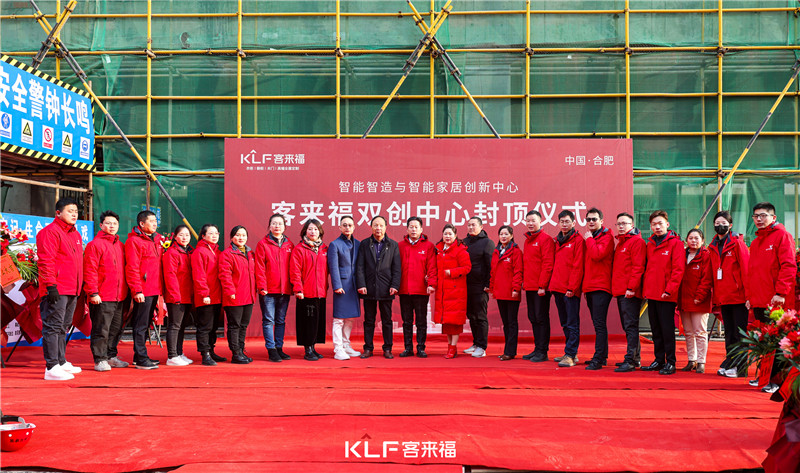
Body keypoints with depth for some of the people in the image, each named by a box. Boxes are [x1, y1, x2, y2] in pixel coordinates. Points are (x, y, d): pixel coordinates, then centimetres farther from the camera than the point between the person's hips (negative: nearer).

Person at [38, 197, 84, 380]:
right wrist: (51, 285, -19)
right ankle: (51, 368, -5)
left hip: (72, 290, 9)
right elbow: (46, 261, -15)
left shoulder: (75, 234, 19)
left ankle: (61, 362, 26)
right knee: (53, 327, -7)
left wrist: (79, 286, 21)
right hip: (57, 290, -9)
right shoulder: (50, 232, -8)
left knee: (63, 327, 16)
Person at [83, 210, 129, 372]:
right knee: (101, 329, -3)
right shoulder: (95, 244, -5)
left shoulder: (121, 245, 17)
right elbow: (90, 271, -10)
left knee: (116, 328, 13)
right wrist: (93, 293, -15)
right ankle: (100, 359, 7)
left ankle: (111, 356, 25)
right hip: (102, 298, -7)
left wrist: (126, 292, 15)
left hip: (119, 297, 7)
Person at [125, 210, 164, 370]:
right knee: (141, 325, -4)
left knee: (145, 324, 14)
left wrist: (160, 290, 15)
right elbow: (132, 268, -13)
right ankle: (141, 359, 0)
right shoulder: (134, 241, -8)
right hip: (142, 292, -8)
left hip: (154, 290, 8)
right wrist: (137, 290, -18)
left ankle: (140, 356, 23)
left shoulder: (157, 240, 17)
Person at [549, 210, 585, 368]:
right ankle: (571, 353, 21)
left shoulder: (578, 240, -6)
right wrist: (553, 284, 11)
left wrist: (572, 287, -16)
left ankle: (570, 355, -3)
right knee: (565, 323, 13)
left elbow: (578, 266, -11)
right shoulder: (557, 240, 16)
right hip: (557, 288, 8)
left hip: (570, 289, -8)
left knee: (572, 324, -4)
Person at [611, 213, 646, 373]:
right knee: (627, 326, 14)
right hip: (620, 292, 9)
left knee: (631, 326, -9)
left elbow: (638, 267, -15)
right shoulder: (620, 242, 21)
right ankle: (635, 358, 22)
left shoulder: (637, 241, -7)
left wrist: (631, 287, -21)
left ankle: (630, 361, -9)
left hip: (630, 293, -9)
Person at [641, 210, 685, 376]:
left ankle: (670, 363, 5)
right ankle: (659, 360, 21)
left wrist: (669, 289, -18)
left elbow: (678, 269, -12)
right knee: (656, 329, 12)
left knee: (667, 329, -3)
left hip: (666, 295, -6)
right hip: (651, 294, 6)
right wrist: (646, 288, 9)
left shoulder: (675, 243, -6)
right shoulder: (650, 244, 14)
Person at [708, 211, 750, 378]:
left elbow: (745, 268, -10)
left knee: (739, 333, 0)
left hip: (738, 296, -6)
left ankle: (739, 367, 6)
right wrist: (715, 296, 10)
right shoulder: (713, 246, 13)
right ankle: (729, 363, 20)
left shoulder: (737, 243, -6)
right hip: (723, 297, 6)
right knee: (729, 333, 13)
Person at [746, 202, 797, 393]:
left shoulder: (782, 235, -3)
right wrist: (749, 295, 16)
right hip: (758, 302, 7)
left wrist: (781, 292, -19)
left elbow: (789, 266, -13)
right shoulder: (755, 242, 20)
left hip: (776, 302, -7)